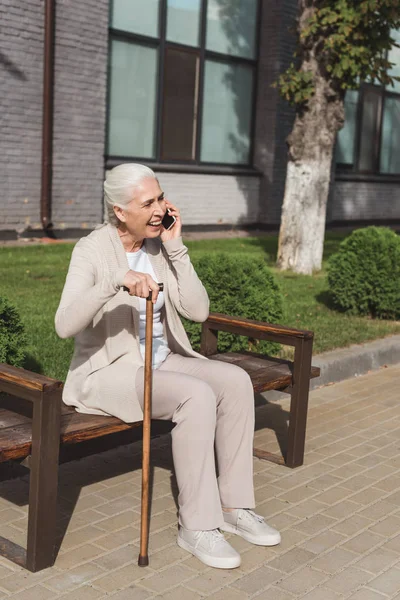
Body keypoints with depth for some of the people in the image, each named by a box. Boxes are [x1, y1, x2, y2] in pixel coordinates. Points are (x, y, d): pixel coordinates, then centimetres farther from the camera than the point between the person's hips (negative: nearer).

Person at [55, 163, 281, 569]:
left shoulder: (159, 246, 3)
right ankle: (196, 525, -18)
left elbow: (198, 310, -4)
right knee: (197, 396, -30)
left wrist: (176, 249, -11)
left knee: (236, 380, -17)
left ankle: (233, 505, -7)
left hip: (160, 361, 7)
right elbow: (65, 325, -29)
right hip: (108, 370, -6)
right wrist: (117, 280, -41)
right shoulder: (91, 250, -14)